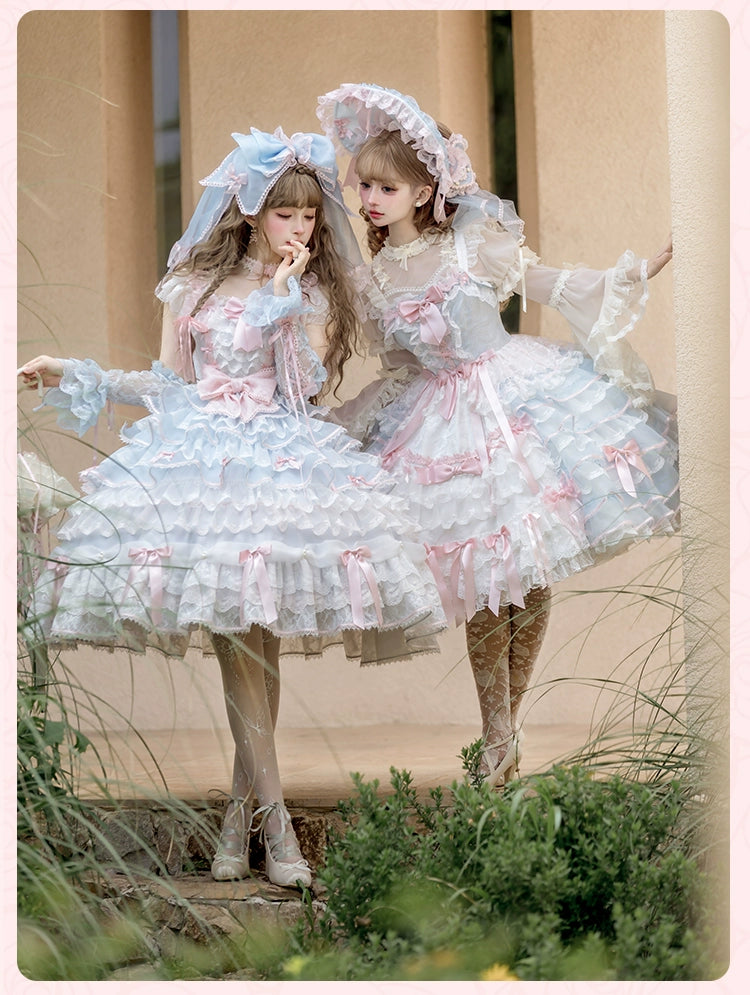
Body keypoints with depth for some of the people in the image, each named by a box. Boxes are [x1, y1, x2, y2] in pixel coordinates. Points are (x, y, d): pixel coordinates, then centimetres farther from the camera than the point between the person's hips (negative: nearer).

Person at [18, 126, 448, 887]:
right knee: (236, 636, -11)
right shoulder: (192, 287, 10)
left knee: (256, 633, -6)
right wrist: (74, 376, 9)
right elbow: (169, 386, 13)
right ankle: (273, 818, -10)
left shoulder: (314, 295, 10)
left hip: (280, 457, 1)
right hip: (199, 456, -1)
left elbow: (305, 388, -4)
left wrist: (286, 304, -9)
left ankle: (239, 806, 9)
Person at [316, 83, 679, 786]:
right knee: (486, 592, -1)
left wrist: (644, 269, -4)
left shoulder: (474, 239, -5)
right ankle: (498, 742, 11)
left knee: (532, 580, 0)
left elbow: (552, 287, 2)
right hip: (446, 425, 2)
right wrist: (332, 423, 15)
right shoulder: (375, 279, 4)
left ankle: (506, 729, 13)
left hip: (516, 398, -2)